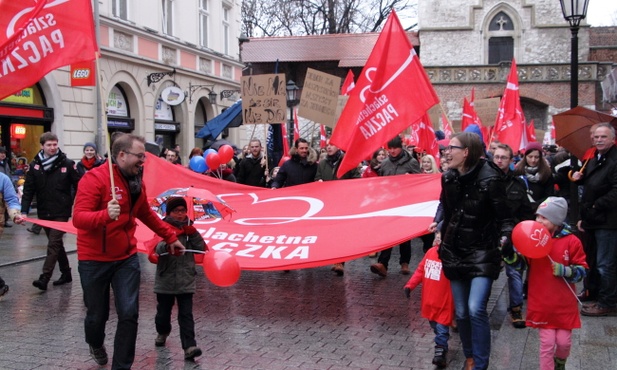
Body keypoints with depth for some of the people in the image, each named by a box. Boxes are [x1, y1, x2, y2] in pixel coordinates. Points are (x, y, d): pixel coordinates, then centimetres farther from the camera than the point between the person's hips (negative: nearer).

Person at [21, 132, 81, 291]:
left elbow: (78, 186, -2)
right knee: (57, 244, 14)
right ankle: (65, 273, 27)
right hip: (44, 213, 4)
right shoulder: (34, 165, 2)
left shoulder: (67, 164, -5)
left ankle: (44, 278, -12)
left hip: (61, 212, -4)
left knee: (53, 244, -10)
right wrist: (24, 211, -10)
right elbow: (28, 190, -1)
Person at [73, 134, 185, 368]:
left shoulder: (137, 182, 4)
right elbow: (78, 218, -25)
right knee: (97, 314, 11)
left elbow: (146, 215, 20)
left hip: (126, 258, 5)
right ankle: (96, 344, 46)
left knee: (129, 314, -3)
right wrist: (105, 215, -43)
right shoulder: (94, 178, -18)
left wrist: (170, 237, 22)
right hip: (94, 260, -5)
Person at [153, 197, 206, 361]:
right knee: (163, 312, 16)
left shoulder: (189, 229, 6)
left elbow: (201, 247, 0)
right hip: (165, 280, -1)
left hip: (186, 281, 1)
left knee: (186, 315, -5)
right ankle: (162, 333, 45)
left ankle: (189, 347, -11)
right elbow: (159, 249, -21)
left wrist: (192, 233, -15)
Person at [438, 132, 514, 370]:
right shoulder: (448, 178, 1)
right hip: (455, 252, 6)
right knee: (461, 312, 10)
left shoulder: (489, 178, -16)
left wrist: (506, 237, -28)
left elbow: (503, 216, -12)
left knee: (476, 309, -17)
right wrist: (441, 234, 16)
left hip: (482, 252, -5)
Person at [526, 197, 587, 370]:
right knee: (547, 343, 2)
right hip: (542, 303, 0)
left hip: (564, 303, 0)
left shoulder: (571, 241, -8)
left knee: (564, 342, 10)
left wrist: (565, 271, -20)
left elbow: (581, 270, -2)